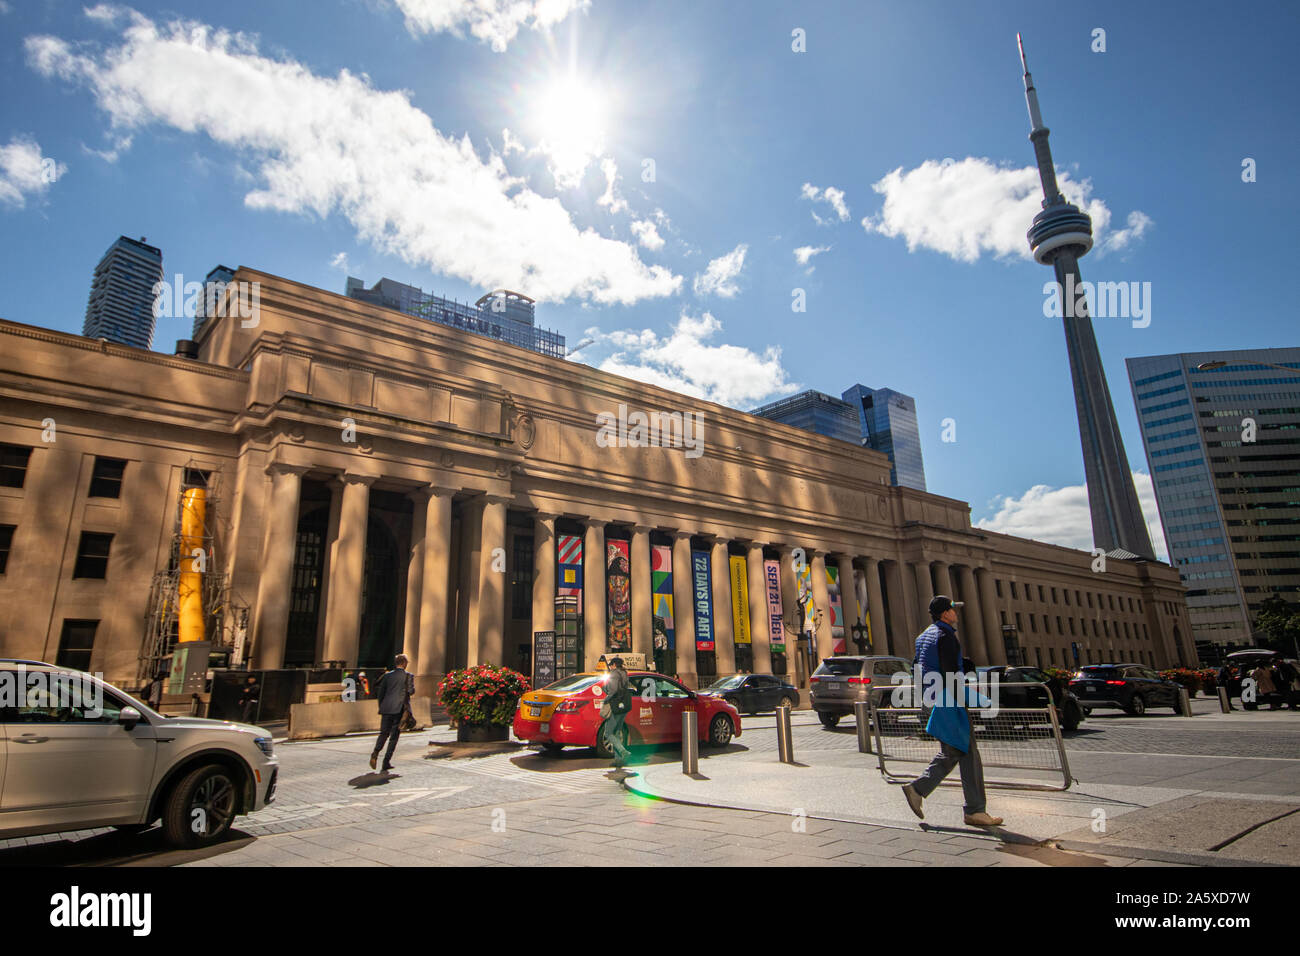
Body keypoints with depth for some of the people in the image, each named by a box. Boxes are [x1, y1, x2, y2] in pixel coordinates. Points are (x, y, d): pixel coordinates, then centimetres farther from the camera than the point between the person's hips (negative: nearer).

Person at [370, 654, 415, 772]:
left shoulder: (387, 675, 9)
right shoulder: (408, 676, -2)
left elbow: (380, 692, 10)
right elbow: (411, 691, -9)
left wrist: (381, 707, 19)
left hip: (386, 708, 3)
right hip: (400, 709, -3)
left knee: (383, 733, 14)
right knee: (394, 736, 4)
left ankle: (375, 752, -11)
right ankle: (386, 762, 0)